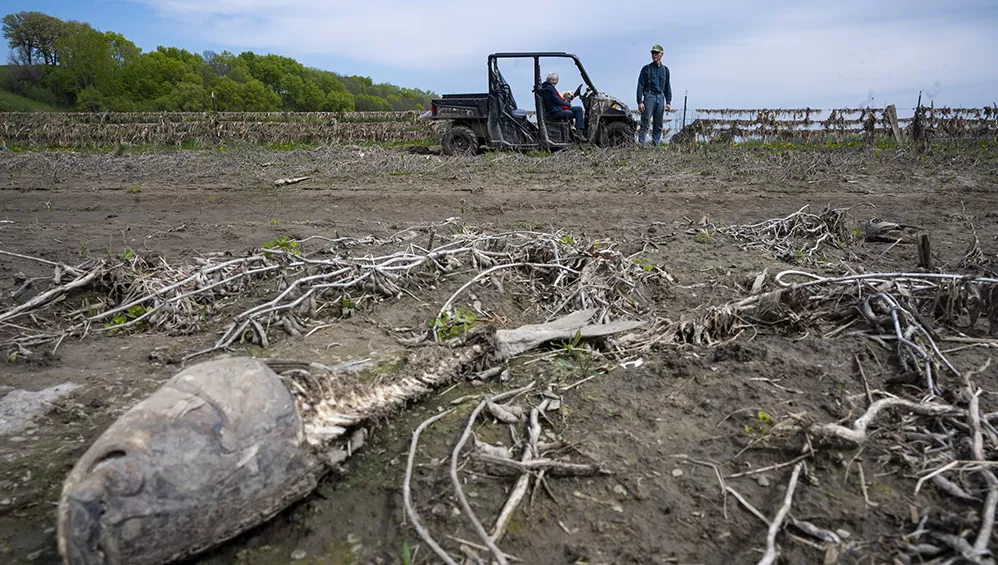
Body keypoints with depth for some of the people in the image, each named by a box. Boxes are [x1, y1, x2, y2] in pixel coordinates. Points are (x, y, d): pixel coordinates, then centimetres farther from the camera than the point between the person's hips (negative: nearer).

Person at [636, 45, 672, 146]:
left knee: (658, 126, 4)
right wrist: (640, 102, -12)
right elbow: (640, 86, -1)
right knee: (645, 123, -11)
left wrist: (668, 102, 7)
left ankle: (656, 145, 8)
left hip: (660, 97, 4)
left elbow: (667, 87, 17)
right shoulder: (646, 68, 3)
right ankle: (641, 144, -13)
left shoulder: (665, 69, 14)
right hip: (649, 96, -4)